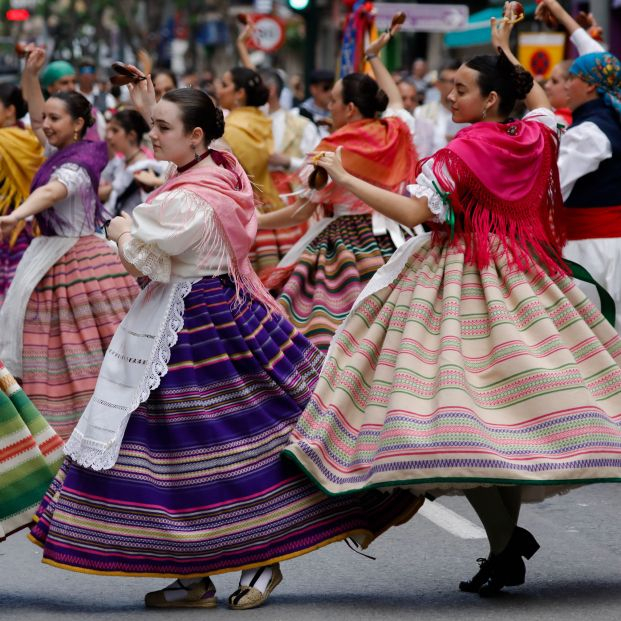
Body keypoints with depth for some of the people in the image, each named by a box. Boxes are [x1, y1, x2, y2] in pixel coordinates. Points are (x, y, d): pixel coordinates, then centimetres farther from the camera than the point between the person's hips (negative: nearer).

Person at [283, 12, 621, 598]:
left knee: (464, 418, -6)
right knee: (515, 401, 12)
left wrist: (343, 178, -18)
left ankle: (505, 545, -6)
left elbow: (415, 211, -23)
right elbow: (543, 103, 28)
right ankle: (510, 530, 17)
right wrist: (506, 51, 36)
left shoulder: (461, 154, -16)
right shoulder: (535, 138, 4)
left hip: (463, 282, -7)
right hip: (522, 279, 7)